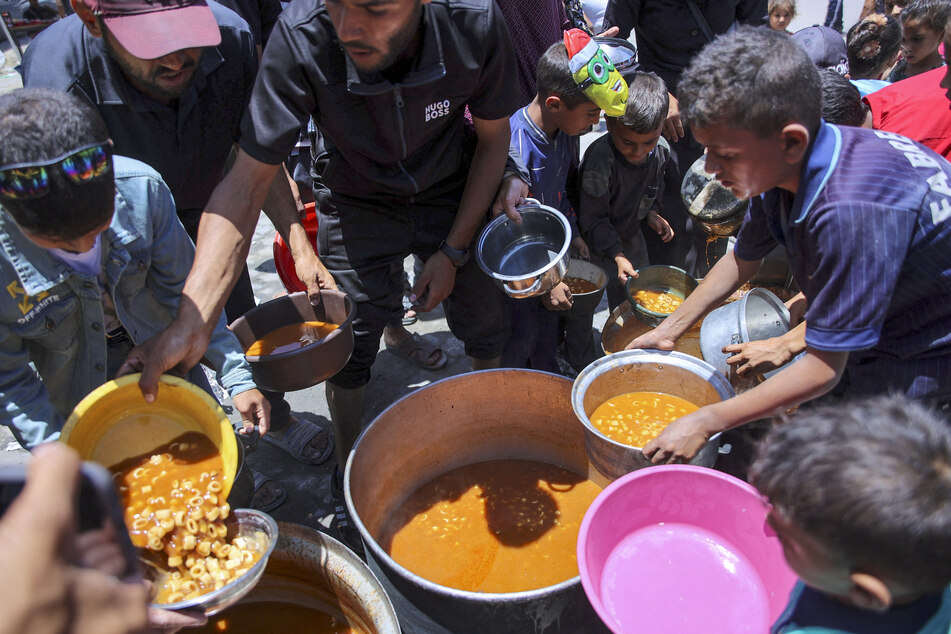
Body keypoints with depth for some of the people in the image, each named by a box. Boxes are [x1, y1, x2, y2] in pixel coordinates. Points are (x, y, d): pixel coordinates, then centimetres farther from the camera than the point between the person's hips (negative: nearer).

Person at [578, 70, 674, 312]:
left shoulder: (661, 150, -16)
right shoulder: (600, 159, -36)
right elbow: (592, 218, -29)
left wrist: (652, 213, -11)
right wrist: (617, 256, -34)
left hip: (632, 233, 6)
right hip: (600, 238, -6)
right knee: (621, 294, -2)